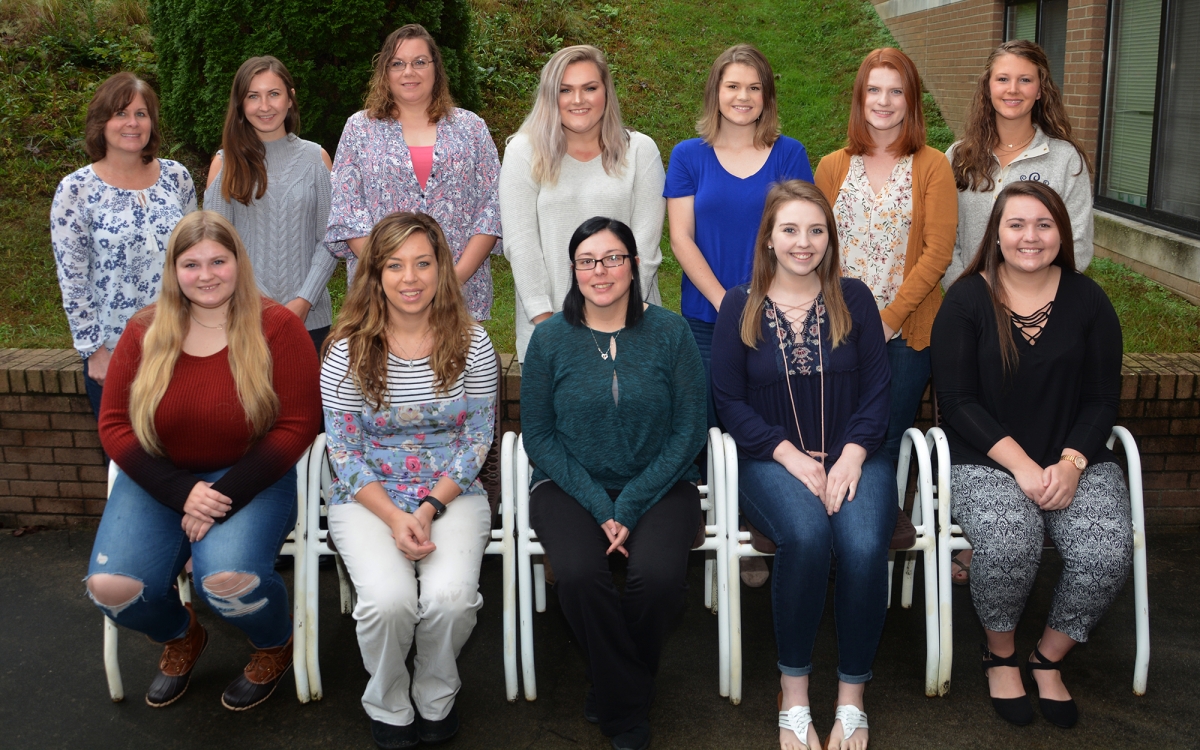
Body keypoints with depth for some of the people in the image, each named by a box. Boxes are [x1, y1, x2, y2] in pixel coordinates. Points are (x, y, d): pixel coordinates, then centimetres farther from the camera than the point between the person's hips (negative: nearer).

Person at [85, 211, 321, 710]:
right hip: (159, 479, 4)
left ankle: (276, 647, 8)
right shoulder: (145, 332, 1)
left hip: (251, 478, -3)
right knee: (111, 587, -19)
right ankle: (180, 637, 19)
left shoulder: (275, 327, -8)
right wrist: (182, 493, -14)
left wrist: (226, 496, -17)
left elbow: (297, 425, -10)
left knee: (227, 579, -30)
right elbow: (114, 424, 0)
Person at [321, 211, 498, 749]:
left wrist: (431, 508, -13)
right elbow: (344, 451, -4)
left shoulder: (471, 345, -2)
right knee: (389, 599, -27)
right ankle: (388, 706, 5)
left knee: (451, 596, -26)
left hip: (452, 493, 1)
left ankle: (436, 698, 7)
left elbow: (476, 439, 0)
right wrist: (394, 518, -17)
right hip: (367, 498, 0)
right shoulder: (347, 352, -4)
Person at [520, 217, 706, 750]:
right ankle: (628, 707, -3)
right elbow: (538, 436, 0)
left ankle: (611, 696, 2)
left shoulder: (669, 332, 0)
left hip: (659, 485, 0)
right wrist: (598, 508, -12)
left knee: (657, 574, -28)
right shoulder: (550, 338, 1)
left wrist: (630, 508, -12)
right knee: (580, 574, -29)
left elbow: (688, 432, -2)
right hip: (570, 486, 0)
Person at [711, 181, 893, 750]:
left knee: (864, 546, -30)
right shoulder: (740, 306, 5)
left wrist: (851, 457, -11)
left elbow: (876, 390, 6)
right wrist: (790, 455, -11)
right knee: (806, 536, -34)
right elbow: (729, 399, 2)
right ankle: (794, 693, -15)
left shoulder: (854, 299, 9)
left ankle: (852, 697, -10)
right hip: (772, 461, -1)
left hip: (852, 456, 1)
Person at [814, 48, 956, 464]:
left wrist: (890, 318, -12)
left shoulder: (932, 167, 0)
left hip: (905, 331, -2)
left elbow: (938, 251, -6)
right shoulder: (833, 167, 9)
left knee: (889, 443, 5)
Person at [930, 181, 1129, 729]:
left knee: (1109, 550, -24)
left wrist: (1071, 464, -12)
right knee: (1008, 543, -32)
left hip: (1075, 459, 3)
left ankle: (1048, 660, 4)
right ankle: (1000, 654, 0)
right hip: (985, 459, -2)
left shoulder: (1087, 300, 6)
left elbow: (1102, 399, 5)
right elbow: (958, 401, -6)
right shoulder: (966, 301, -1)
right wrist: (1021, 465, -17)